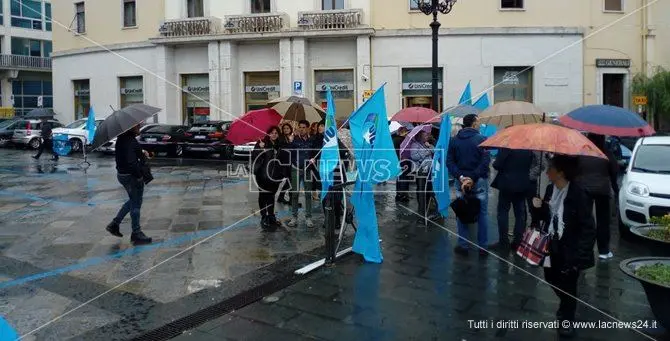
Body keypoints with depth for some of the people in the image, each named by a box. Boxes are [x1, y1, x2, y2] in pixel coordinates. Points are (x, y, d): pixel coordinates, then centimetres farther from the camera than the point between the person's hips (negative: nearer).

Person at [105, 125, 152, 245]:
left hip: (122, 174, 10)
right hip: (131, 176, -10)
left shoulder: (122, 138, 7)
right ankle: (136, 234, 16)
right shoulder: (130, 141, -24)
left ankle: (114, 224, 28)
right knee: (135, 204, 4)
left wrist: (142, 153, 1)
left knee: (133, 201, 26)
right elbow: (131, 162, -30)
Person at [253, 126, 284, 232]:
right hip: (263, 175, -5)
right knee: (263, 196, 2)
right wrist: (260, 148, -28)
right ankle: (264, 218, 8)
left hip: (275, 175, 5)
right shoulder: (262, 143, -6)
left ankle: (271, 217, 26)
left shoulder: (279, 145, 10)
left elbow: (282, 159, 21)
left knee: (271, 195, 15)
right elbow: (254, 157, -14)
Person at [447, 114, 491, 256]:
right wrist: (473, 178, -15)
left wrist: (461, 177, -10)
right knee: (482, 214, 8)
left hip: (461, 181, 3)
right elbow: (485, 162, -16)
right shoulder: (482, 140, -8)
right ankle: (483, 247, 13)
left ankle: (463, 246, 13)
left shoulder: (454, 141, 4)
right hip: (480, 182, -3)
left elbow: (450, 162, -3)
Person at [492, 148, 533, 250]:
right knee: (520, 213, 10)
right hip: (523, 184, 5)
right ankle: (518, 241, 14)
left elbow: (497, 165, -16)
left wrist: (494, 163, 5)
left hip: (507, 183, -5)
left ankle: (504, 242, 7)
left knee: (503, 212, 5)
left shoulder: (506, 146, -17)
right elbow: (530, 164, 11)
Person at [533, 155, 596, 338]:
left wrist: (581, 253, -21)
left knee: (568, 285, 6)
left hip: (570, 250, -7)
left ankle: (566, 319, 29)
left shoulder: (578, 194, -21)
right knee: (551, 279, 17)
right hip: (553, 246, 7)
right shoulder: (550, 189, 2)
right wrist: (540, 208, -8)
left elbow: (588, 226, -18)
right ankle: (566, 305, 47)